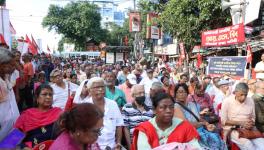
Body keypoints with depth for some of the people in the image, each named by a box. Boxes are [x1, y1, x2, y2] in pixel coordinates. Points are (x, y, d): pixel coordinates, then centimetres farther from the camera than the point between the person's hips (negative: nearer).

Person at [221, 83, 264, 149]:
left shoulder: (250, 101, 7)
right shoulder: (227, 101, -6)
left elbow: (253, 118, 17)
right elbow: (223, 121, -6)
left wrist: (251, 124, -7)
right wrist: (240, 123, -13)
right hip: (233, 130, -4)